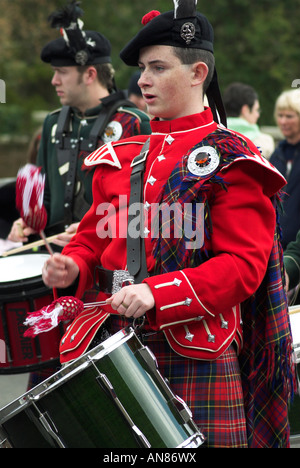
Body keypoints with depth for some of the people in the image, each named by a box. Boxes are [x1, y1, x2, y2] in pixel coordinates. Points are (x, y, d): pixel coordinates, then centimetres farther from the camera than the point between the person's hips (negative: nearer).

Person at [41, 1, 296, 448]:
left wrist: (155, 293, -22)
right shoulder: (118, 158, 14)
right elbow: (95, 236, 21)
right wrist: (72, 266, -2)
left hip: (196, 358, -5)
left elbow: (243, 265, -12)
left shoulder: (230, 161, -5)